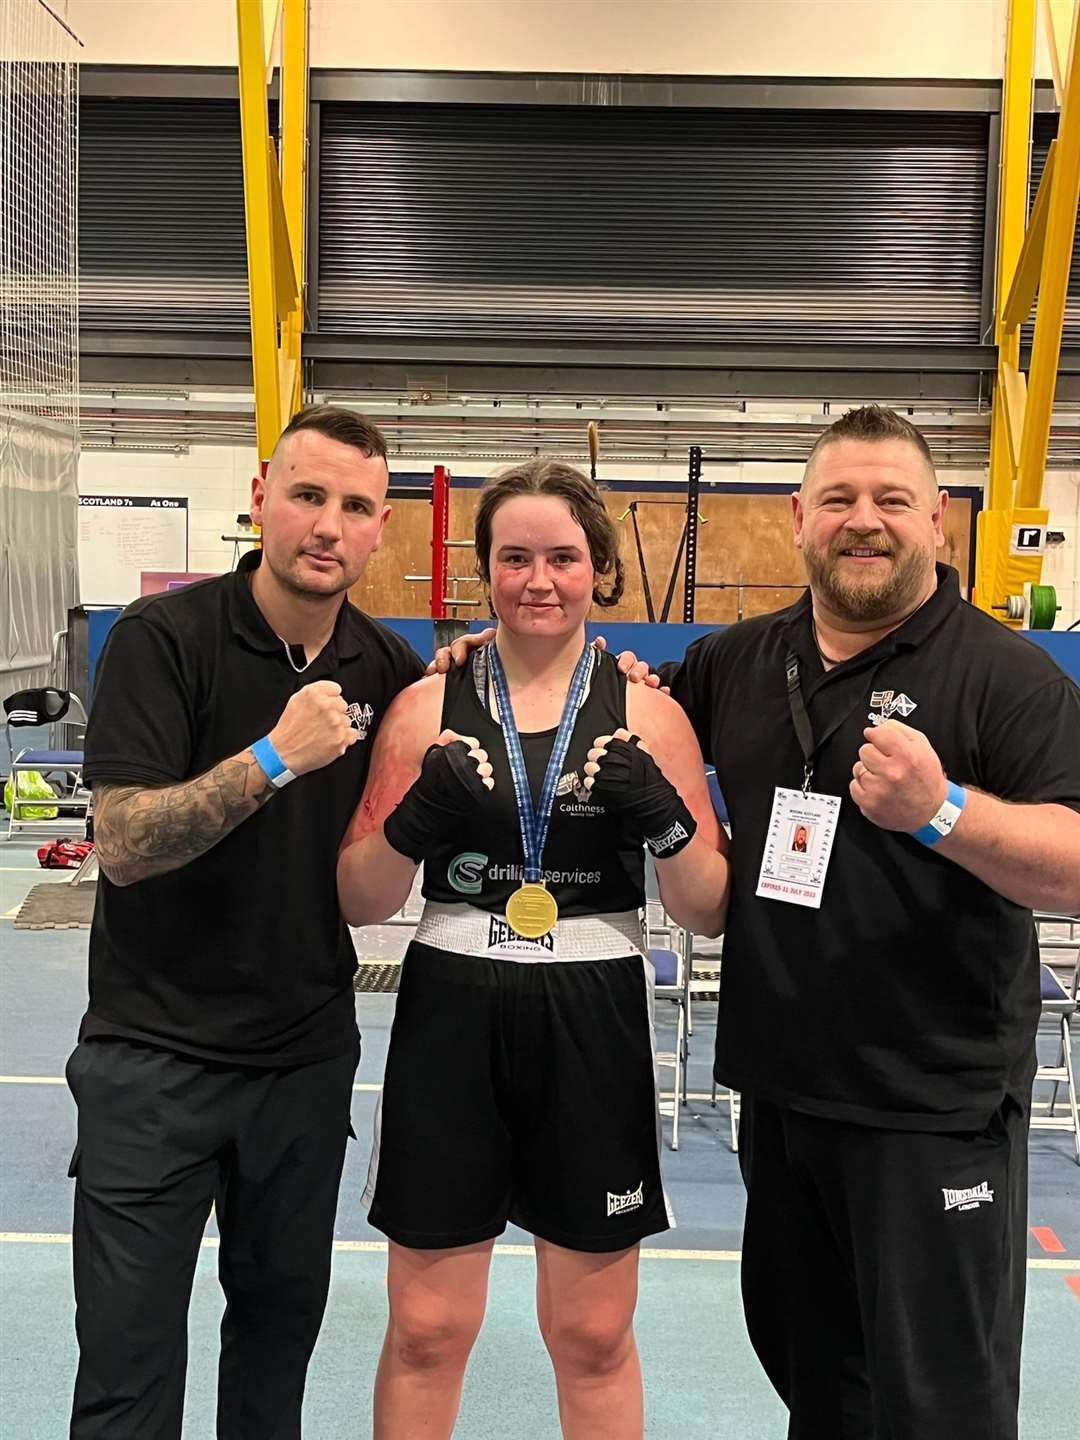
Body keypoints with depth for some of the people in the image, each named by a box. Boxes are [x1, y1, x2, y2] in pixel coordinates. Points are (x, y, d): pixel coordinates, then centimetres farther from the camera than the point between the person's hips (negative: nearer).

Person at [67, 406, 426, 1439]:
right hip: (155, 1051, -4)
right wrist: (275, 758, -30)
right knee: (128, 1357, 6)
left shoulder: (387, 668, 1)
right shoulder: (163, 637, -12)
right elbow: (123, 843, -19)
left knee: (283, 1316, 19)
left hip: (308, 1051, 4)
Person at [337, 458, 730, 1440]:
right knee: (425, 1332, 11)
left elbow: (711, 910, 0)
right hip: (452, 1017, 1)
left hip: (594, 1026, 0)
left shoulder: (647, 714, -1)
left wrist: (664, 823, -18)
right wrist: (415, 822, -18)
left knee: (594, 1337, 14)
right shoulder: (427, 707, 0)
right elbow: (360, 901, 0)